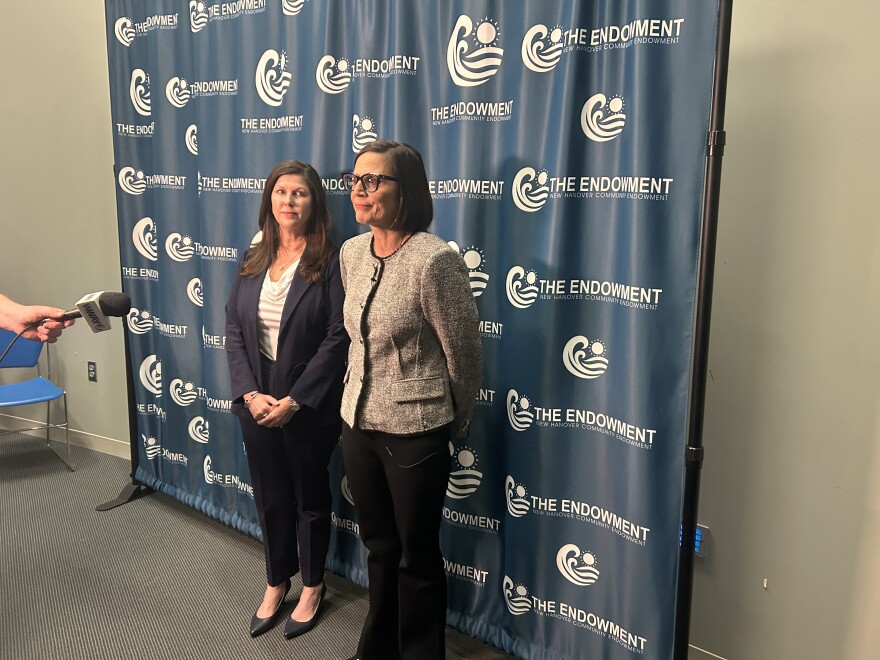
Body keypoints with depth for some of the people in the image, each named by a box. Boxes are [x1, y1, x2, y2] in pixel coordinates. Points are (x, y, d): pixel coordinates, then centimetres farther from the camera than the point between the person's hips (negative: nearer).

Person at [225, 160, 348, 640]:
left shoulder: (330, 262, -12)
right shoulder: (252, 262, 4)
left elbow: (337, 339, -16)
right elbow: (234, 331, 2)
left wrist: (294, 401, -17)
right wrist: (250, 394, -10)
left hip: (309, 407, -4)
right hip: (257, 402, 4)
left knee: (310, 498, 14)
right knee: (269, 498, 17)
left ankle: (312, 587, 35)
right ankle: (276, 583, 39)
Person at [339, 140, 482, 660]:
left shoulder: (435, 260, -20)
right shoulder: (351, 253, 2)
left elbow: (465, 355, -11)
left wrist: (456, 426, 1)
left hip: (415, 432, -6)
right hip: (358, 423, 7)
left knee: (417, 555, 12)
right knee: (379, 545, 22)